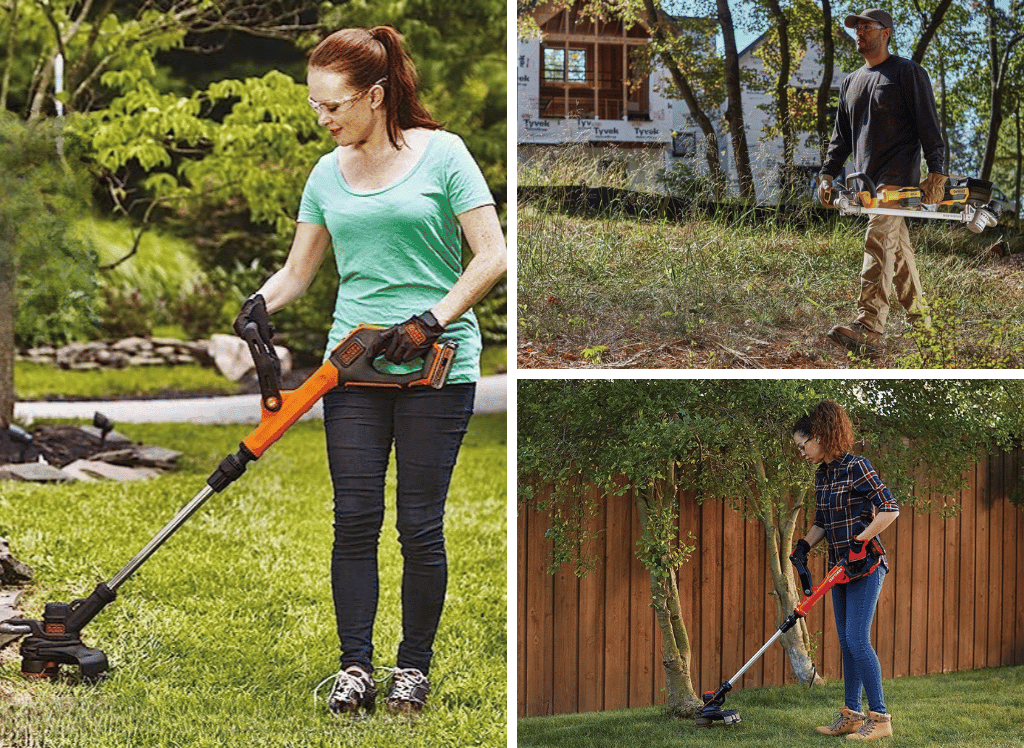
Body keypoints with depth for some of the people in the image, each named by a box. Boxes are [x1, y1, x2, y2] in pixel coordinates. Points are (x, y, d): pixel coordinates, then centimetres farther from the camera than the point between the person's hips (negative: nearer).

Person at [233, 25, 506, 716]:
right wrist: (260, 305, -5)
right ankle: (355, 666, 9)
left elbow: (492, 256, -7)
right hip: (354, 365, 4)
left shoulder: (442, 154, -4)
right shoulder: (329, 174, 11)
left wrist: (431, 320, -16)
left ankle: (415, 666, 13)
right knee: (355, 520, 1)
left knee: (420, 524, 0)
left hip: (436, 367, -4)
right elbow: (297, 272, 16)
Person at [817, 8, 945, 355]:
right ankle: (920, 318, 23)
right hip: (868, 179, 8)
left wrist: (936, 172, -13)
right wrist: (828, 173, 9)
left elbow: (929, 126, -5)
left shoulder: (907, 72, 0)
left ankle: (868, 329, -33)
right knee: (898, 249, 13)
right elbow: (842, 136, 23)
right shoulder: (851, 82, 21)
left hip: (899, 174, -8)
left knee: (879, 241, -22)